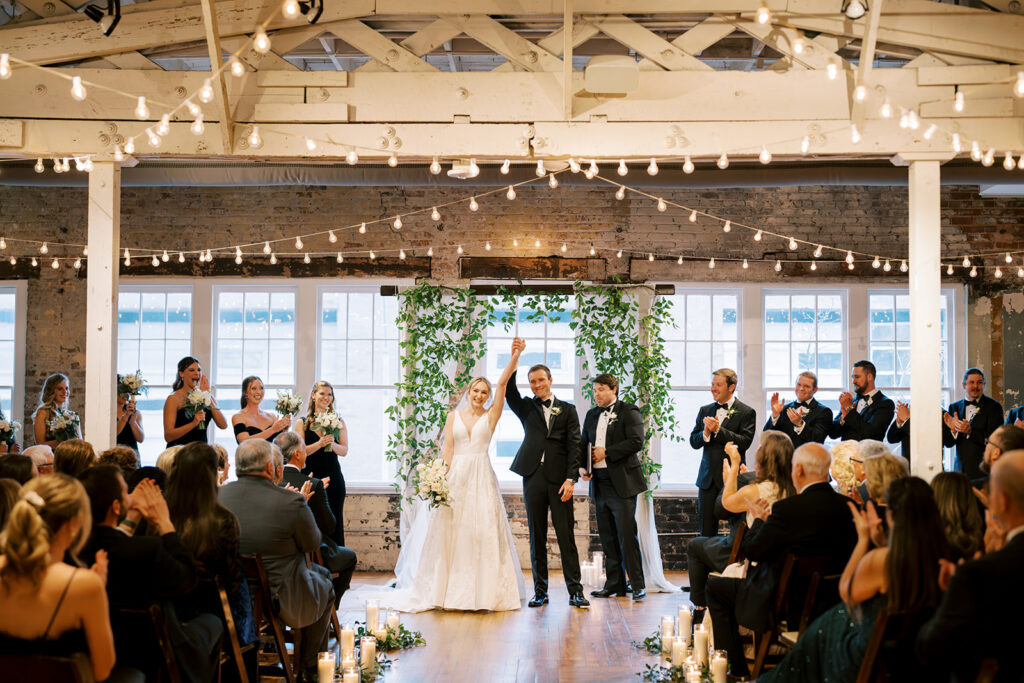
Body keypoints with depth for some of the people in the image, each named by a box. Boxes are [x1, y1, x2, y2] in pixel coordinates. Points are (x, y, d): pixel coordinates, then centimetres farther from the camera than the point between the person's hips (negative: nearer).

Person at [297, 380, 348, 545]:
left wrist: (332, 444, -17)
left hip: (333, 477, 1)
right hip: (310, 476, -1)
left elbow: (344, 451, 3)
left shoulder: (338, 422, 9)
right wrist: (319, 444, -19)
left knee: (334, 522, -1)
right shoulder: (302, 423, 6)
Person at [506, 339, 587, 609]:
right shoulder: (526, 408, 13)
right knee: (537, 537, 5)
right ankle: (540, 591, 9)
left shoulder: (567, 410, 10)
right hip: (533, 477, 2)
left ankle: (575, 591, -2)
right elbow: (509, 390, -5)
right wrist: (515, 358, -17)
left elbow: (574, 445, 3)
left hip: (559, 478, -2)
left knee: (566, 535, -4)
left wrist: (570, 478, -8)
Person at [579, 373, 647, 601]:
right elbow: (583, 444, 21)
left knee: (627, 536, -9)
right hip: (599, 484, 6)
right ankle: (615, 584, 16)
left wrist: (606, 453, -13)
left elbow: (636, 442, -13)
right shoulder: (591, 415, 17)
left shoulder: (628, 412, -3)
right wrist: (582, 467, 3)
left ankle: (638, 585, -2)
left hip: (621, 484, -6)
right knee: (607, 538, 9)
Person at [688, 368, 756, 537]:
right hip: (708, 479, 5)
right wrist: (705, 433, -13)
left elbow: (745, 442, -15)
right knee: (706, 532, 7)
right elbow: (693, 442, 8)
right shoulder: (705, 411, 12)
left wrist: (718, 430, -19)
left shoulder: (746, 412, -4)